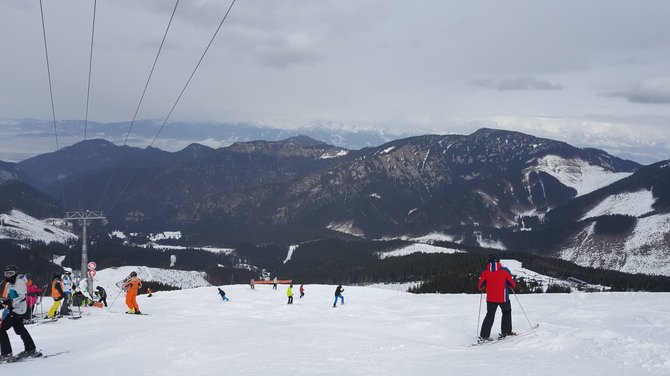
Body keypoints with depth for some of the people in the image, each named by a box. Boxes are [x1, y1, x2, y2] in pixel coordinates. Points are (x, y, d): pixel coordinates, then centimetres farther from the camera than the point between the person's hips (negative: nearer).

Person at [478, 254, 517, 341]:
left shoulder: (485, 272, -3)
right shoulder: (505, 271, -8)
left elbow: (480, 286, 2)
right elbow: (513, 284, -3)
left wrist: (482, 288, 24)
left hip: (490, 299, 2)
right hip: (503, 298, -2)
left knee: (490, 315, 11)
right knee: (507, 312, 23)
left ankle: (484, 335, 1)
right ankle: (506, 331, 23)